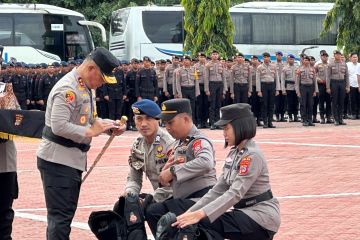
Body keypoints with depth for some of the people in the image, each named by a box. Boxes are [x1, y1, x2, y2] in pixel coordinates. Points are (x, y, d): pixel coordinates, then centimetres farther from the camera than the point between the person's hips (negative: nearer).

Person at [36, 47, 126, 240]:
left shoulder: (88, 88, 13)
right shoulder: (68, 88, -19)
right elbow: (59, 126, -26)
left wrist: (109, 126, 4)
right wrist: (90, 132, -21)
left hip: (74, 159, 10)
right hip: (57, 160, -10)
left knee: (65, 213, 16)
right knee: (60, 216, -9)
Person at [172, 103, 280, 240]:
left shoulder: (252, 156, -17)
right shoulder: (233, 153, 10)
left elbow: (235, 194, -26)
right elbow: (218, 190, 8)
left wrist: (200, 214, -34)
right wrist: (190, 212, -4)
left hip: (262, 216, -8)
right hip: (246, 213, 8)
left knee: (203, 223, -21)